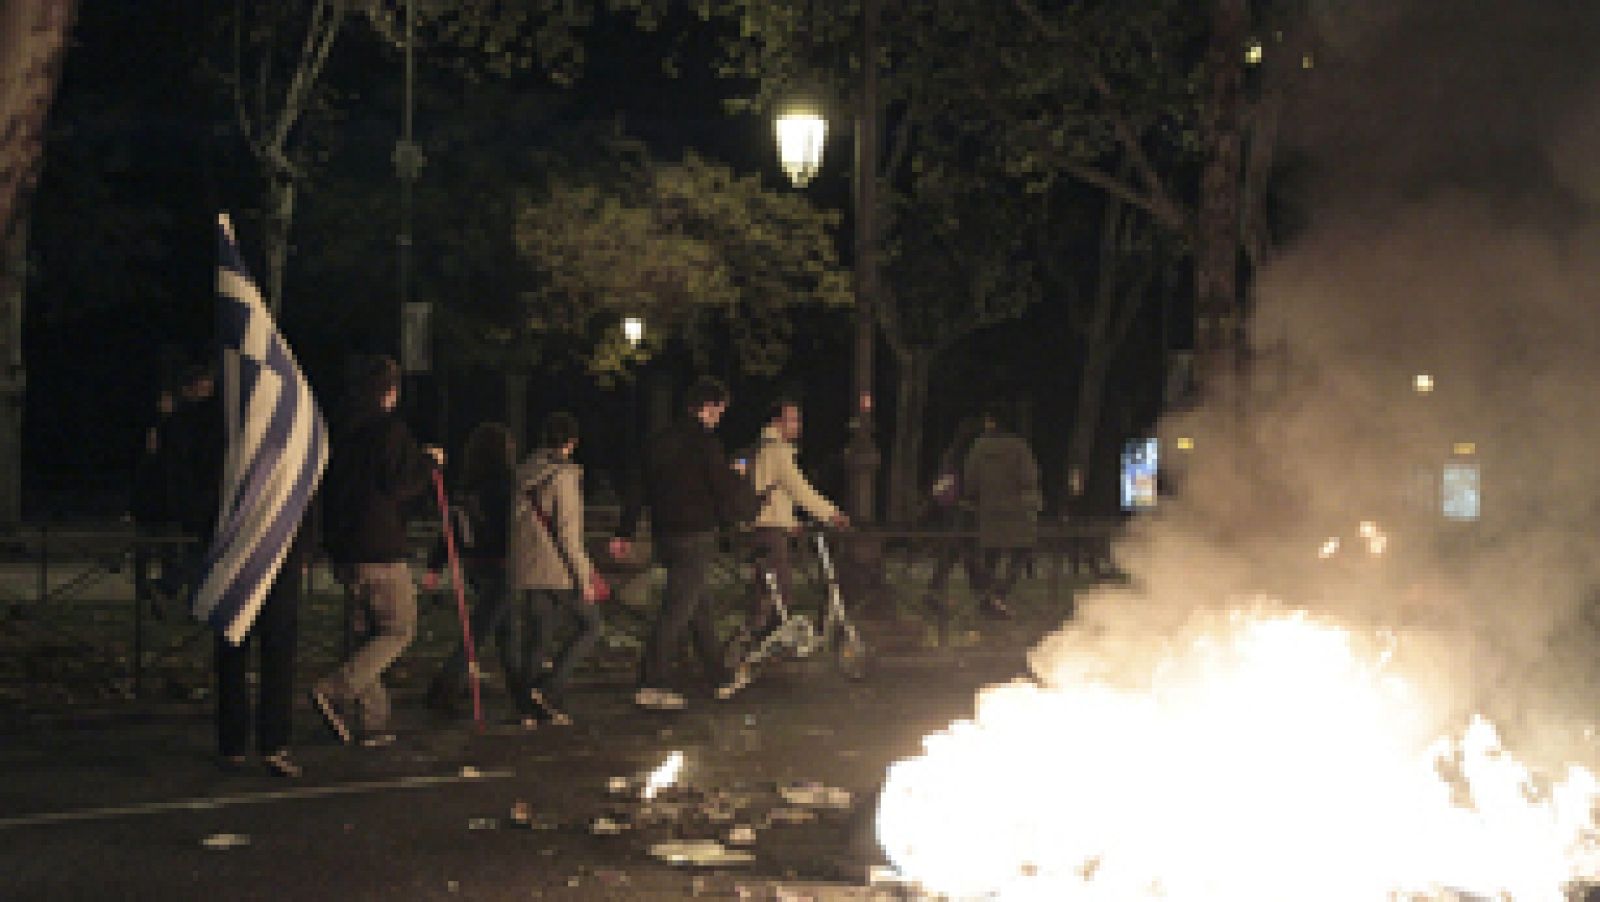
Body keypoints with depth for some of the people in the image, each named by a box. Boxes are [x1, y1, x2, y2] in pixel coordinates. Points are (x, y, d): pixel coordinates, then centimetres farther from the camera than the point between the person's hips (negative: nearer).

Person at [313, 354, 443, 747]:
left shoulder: (341, 432, 12)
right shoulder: (390, 429, -10)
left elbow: (328, 488, 15)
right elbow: (400, 485, -15)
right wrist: (429, 463, 1)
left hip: (342, 548, 8)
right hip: (380, 549, -7)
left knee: (365, 633, 12)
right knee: (399, 629, 2)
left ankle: (374, 721, 11)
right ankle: (335, 691, -14)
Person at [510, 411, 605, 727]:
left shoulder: (524, 473, 10)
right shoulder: (564, 475, -13)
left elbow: (521, 523, 15)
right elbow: (567, 531, -16)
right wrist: (584, 576, -11)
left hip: (528, 571, 7)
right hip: (559, 570, -7)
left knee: (539, 636, 11)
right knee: (590, 625, 8)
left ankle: (530, 707, 9)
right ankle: (551, 687, -4)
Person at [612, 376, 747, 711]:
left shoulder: (661, 440, 10)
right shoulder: (703, 442, -14)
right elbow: (724, 489, -11)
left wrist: (624, 533, 19)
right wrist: (737, 476, 11)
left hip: (664, 535, 8)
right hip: (694, 536, -8)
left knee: (699, 608, 17)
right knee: (676, 610, -7)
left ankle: (720, 677, 26)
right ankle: (650, 686, -8)